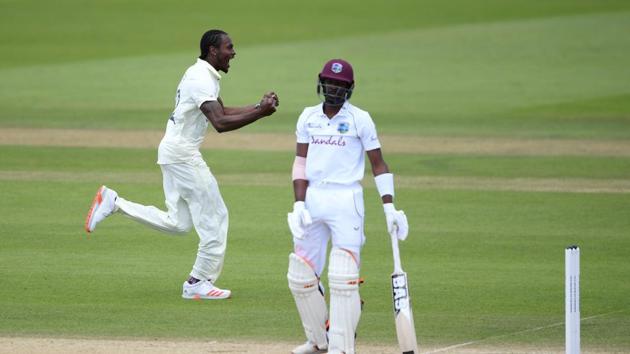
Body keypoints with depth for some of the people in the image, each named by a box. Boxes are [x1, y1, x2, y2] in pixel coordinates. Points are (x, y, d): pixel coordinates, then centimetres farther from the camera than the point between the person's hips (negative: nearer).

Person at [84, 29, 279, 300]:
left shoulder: (202, 75, 14)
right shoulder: (202, 80, -19)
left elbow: (221, 112, 21)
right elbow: (220, 123, -29)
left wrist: (258, 107, 9)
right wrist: (259, 113, -26)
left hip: (174, 153, 10)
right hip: (182, 154, -10)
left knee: (178, 223, 11)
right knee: (214, 217, -3)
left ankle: (114, 203, 9)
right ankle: (199, 282, 2)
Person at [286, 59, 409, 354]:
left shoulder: (360, 119, -1)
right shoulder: (308, 117, 10)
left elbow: (378, 164, 0)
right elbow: (301, 163, 8)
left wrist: (389, 207, -8)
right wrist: (299, 204, -4)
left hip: (346, 201, -5)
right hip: (313, 200, 5)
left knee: (343, 277, -12)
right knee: (300, 276, 6)